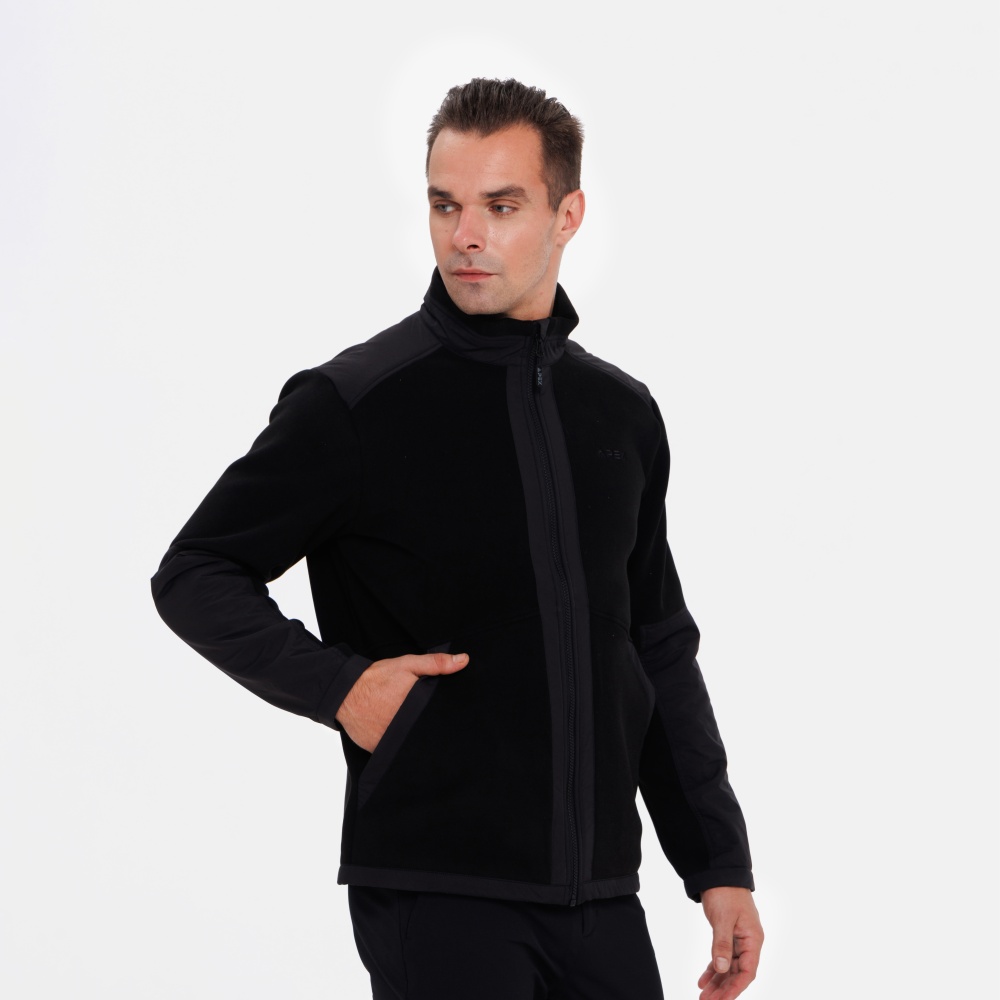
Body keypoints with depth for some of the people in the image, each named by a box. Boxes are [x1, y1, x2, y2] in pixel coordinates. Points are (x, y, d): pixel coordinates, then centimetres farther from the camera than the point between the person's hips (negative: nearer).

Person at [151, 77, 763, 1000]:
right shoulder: (352, 403, -5)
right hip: (435, 893, -5)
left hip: (599, 890, 5)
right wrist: (334, 684, -14)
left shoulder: (623, 414, 11)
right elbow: (195, 576, 0)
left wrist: (720, 864, 14)